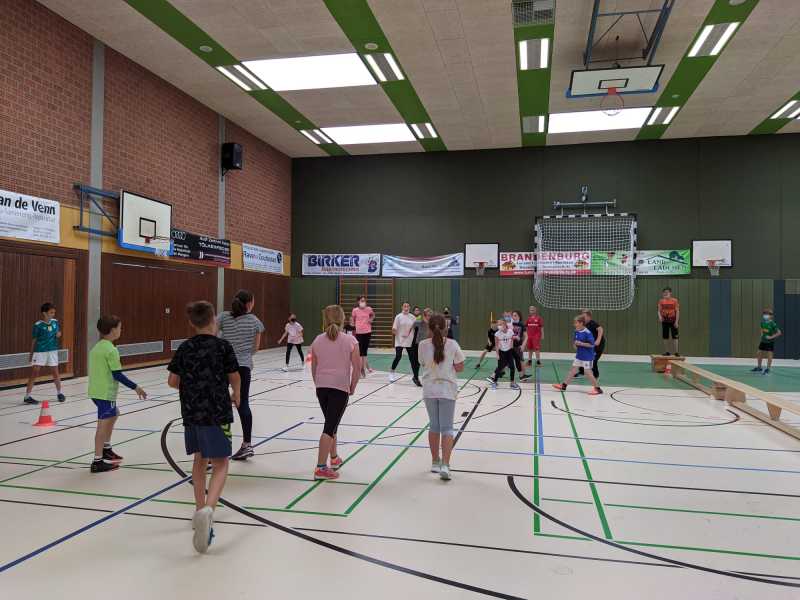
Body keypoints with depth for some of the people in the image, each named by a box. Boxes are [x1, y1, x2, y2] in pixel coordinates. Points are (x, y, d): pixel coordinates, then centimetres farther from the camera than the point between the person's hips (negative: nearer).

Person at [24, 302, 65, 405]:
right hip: (40, 352, -3)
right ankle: (27, 396, 3)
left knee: (55, 373, 11)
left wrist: (59, 334, -6)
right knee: (34, 373, -2)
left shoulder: (55, 322, 2)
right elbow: (34, 340, -2)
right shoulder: (38, 325, -9)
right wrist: (31, 354, 4)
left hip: (52, 351, 4)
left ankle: (59, 393, 26)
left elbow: (58, 332, 19)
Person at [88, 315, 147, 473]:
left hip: (96, 390, 10)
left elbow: (97, 370, 16)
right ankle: (98, 462, 1)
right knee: (103, 425, -3)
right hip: (106, 393, -10)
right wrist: (136, 387, -12)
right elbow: (117, 375, -18)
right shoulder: (111, 350, -16)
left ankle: (106, 449, 35)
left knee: (114, 414, 27)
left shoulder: (96, 347, 10)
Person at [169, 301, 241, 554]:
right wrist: (235, 395, 18)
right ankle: (208, 508, -24)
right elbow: (235, 378, -2)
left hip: (191, 412, 4)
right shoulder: (223, 346, -7)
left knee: (200, 459, 20)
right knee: (220, 464, 0)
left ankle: (201, 511, 30)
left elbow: (173, 381, 4)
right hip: (217, 413, -4)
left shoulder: (184, 348, 2)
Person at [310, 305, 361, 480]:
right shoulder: (350, 340, -6)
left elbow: (314, 368, 8)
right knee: (330, 427, -3)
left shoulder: (318, 340, 3)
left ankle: (334, 459, 35)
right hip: (340, 388, -4)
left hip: (321, 387, 4)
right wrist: (352, 387, 6)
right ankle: (321, 468, -6)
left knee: (331, 423, 22)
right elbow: (357, 368, -6)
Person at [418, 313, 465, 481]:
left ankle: (435, 462, 27)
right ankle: (444, 465, -8)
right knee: (447, 428, 4)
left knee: (434, 426, 17)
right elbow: (460, 368, -4)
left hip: (429, 390, 2)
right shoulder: (452, 344, -9)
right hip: (447, 390, -2)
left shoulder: (423, 345, -7)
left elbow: (423, 364, 4)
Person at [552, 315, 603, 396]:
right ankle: (563, 386, 18)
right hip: (579, 355, 8)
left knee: (588, 373, -3)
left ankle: (597, 389, 10)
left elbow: (592, 344, -22)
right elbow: (575, 341, 18)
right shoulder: (577, 332, 4)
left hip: (587, 356, -8)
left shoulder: (587, 333, -19)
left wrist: (581, 344, -25)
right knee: (573, 370, 12)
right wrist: (575, 344, -3)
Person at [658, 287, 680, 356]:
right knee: (665, 337, 7)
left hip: (673, 321, -3)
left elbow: (677, 311, -7)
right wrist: (660, 317, -18)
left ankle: (676, 352, 2)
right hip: (665, 321, 3)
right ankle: (666, 352, 15)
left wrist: (676, 321, -12)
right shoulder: (661, 301, 2)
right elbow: (659, 311, 3)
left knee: (675, 337, -1)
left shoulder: (675, 301, -6)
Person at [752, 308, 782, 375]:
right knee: (759, 354, 12)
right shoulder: (762, 322, 0)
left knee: (769, 355, -4)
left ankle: (767, 369, 6)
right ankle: (759, 368, 27)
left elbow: (779, 332, -19)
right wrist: (762, 334, 5)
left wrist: (771, 337, -21)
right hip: (763, 341, 7)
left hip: (770, 342, -6)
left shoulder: (772, 324, -19)